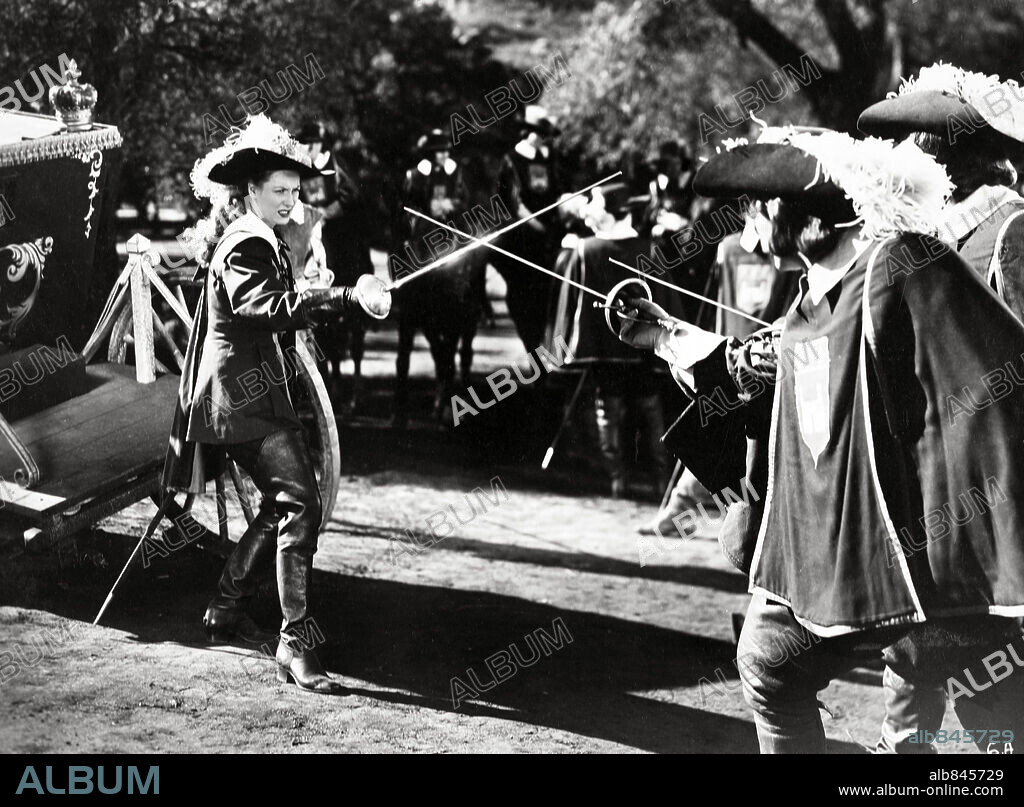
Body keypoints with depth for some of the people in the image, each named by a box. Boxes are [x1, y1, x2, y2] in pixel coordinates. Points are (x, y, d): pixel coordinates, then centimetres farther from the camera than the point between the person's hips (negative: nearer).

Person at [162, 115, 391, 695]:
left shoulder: (259, 241, 19)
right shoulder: (245, 246, -15)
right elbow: (275, 308, -33)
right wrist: (350, 296, -42)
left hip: (255, 394, 11)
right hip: (246, 399, -11)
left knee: (283, 504, 18)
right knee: (301, 506, -17)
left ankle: (227, 610, 31)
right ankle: (295, 645, -18)